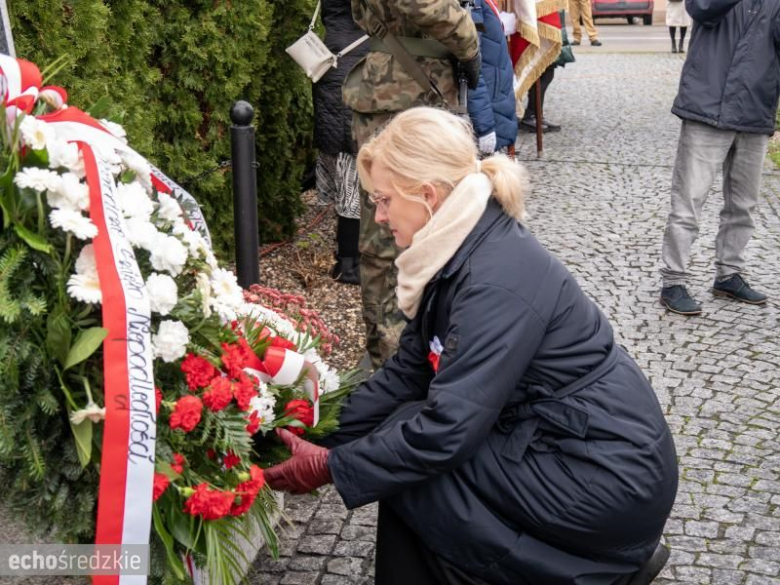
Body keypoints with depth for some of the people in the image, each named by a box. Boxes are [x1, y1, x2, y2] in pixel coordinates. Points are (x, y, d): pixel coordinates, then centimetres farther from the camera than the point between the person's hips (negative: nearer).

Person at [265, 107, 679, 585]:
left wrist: (329, 468, -18)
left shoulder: (498, 281, -27)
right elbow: (410, 367, 5)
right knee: (403, 431, 6)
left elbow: (449, 427, -28)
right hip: (569, 442, 9)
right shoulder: (462, 247, 2)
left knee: (411, 465, -11)